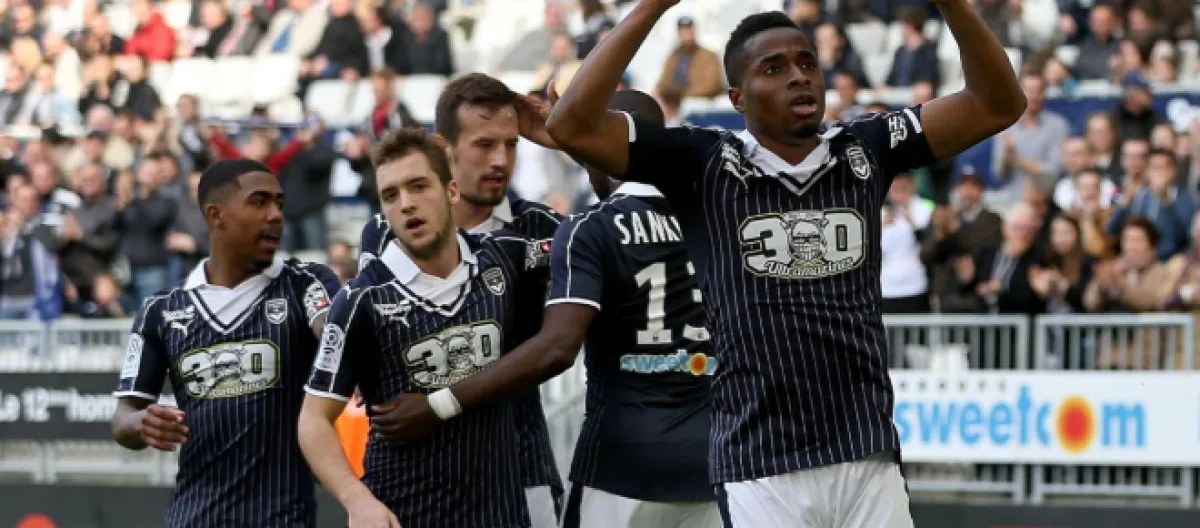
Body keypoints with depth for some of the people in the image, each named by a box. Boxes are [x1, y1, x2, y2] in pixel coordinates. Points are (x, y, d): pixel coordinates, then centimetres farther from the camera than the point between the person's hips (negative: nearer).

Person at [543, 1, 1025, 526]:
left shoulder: (865, 151, 8)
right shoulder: (704, 164, 0)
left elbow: (998, 105, 3)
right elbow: (573, 126, -10)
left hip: (870, 460, 3)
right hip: (760, 470, -3)